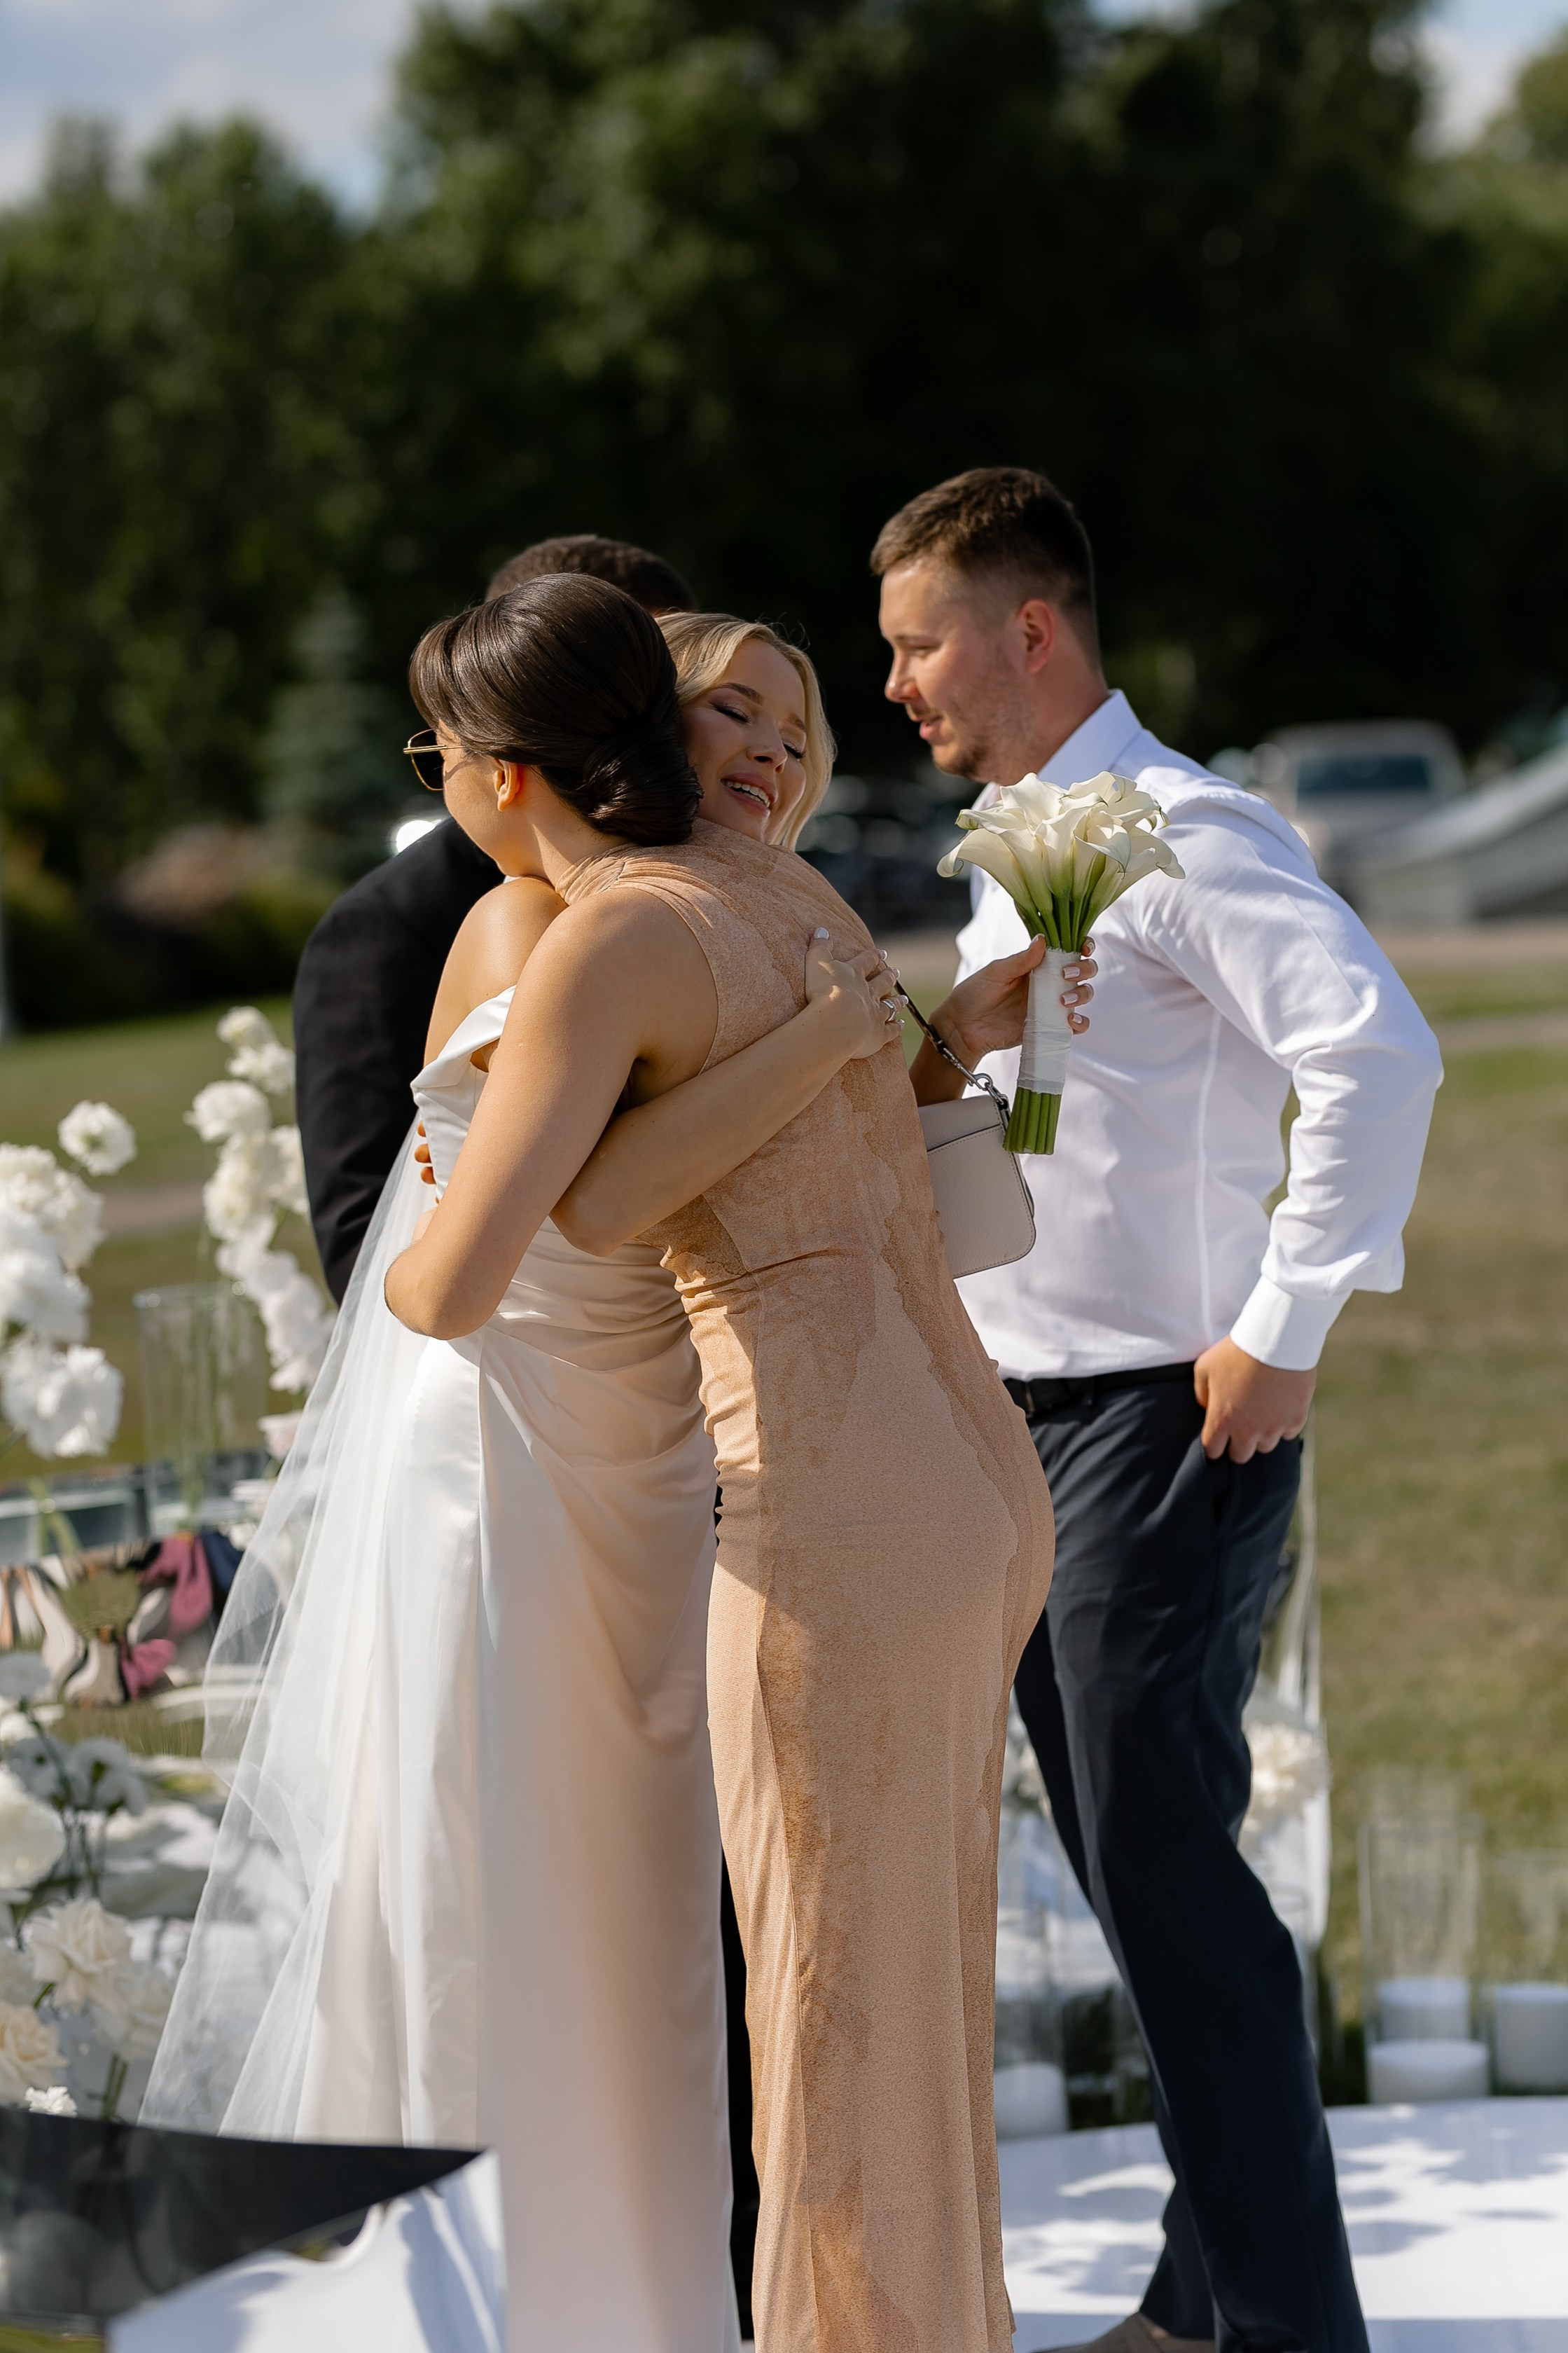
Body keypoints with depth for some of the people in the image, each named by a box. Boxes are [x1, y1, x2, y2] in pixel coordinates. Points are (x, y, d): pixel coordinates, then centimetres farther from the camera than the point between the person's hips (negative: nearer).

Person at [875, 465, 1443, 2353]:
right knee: (1131, 1864, 13)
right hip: (1033, 1416, 9)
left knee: (1166, 1867, -8)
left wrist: (1283, 1333, -24)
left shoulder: (1173, 835, -14)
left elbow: (1378, 1050, -26)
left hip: (1162, 1420, -9)